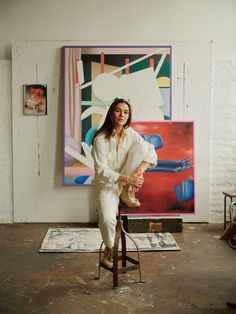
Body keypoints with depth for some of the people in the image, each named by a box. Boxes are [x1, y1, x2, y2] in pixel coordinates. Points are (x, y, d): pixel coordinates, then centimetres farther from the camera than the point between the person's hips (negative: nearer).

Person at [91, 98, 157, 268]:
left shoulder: (130, 133, -4)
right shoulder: (101, 139, -18)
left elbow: (151, 152, -11)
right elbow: (102, 171, -21)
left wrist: (138, 173, -28)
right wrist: (127, 179, -30)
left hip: (127, 182, 3)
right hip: (107, 184, -3)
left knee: (141, 146, -17)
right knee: (107, 219, -28)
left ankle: (128, 193, -7)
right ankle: (109, 250, 9)